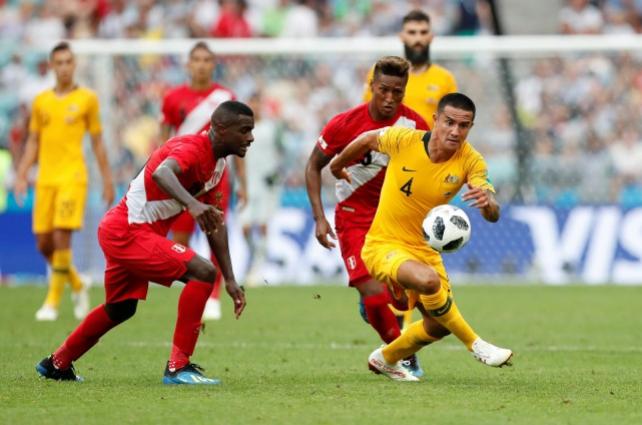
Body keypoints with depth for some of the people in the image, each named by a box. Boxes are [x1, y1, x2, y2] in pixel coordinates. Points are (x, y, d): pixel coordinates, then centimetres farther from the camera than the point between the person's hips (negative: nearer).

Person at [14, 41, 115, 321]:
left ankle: (53, 301, -7)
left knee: (61, 237, -15)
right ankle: (77, 286, 26)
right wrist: (21, 176, 7)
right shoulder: (41, 101, 11)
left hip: (73, 177, -4)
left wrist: (107, 180, 5)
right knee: (44, 243, 2)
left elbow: (97, 143, 7)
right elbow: (33, 143, 16)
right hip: (45, 180, 4)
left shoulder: (87, 99, 3)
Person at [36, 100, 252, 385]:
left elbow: (215, 223, 17)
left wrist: (230, 280, 14)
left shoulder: (217, 166, 11)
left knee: (121, 308, 27)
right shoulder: (192, 148, -19)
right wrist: (192, 204, -59)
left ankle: (57, 364, 45)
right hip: (129, 231, -10)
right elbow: (161, 173, -42)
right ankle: (178, 367, -18)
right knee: (202, 273, -20)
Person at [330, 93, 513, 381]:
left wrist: (487, 201, -48)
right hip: (384, 245, -5)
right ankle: (476, 346, -19)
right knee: (429, 280, -35)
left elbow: (493, 215, -24)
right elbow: (367, 140, 2)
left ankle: (385, 359, 42)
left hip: (425, 248, 5)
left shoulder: (471, 161, -14)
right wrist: (338, 166, 17)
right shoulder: (404, 140, -20)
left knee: (439, 325, 14)